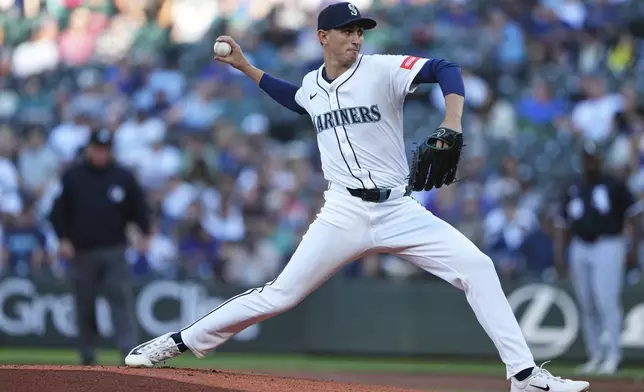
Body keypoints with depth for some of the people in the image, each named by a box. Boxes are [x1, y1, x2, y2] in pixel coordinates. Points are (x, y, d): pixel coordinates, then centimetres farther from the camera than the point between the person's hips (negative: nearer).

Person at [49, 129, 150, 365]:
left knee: (122, 301, -11)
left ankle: (131, 353, -18)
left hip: (114, 251, -1)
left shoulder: (123, 178, 5)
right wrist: (63, 239, -6)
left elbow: (138, 208, 10)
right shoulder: (72, 177, 3)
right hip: (82, 252, 1)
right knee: (85, 307, 7)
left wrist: (144, 233, -3)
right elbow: (58, 211, 5)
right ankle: (87, 358, 17)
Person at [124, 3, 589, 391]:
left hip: (399, 211, -1)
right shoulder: (313, 83, 9)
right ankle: (179, 342, 9)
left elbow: (445, 69, -18)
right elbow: (296, 99, 35)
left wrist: (452, 122, -35)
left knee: (477, 267, -16)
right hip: (344, 214, 1)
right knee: (280, 295, -4)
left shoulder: (383, 69, -5)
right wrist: (244, 66, 30)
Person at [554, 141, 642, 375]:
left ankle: (613, 356, -11)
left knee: (607, 301, -14)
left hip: (608, 247, -5)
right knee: (587, 307, 5)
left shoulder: (614, 186, 2)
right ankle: (595, 356, 12)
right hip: (580, 249, 5)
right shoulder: (573, 190, 14)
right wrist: (559, 254, 6)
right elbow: (563, 224, 16)